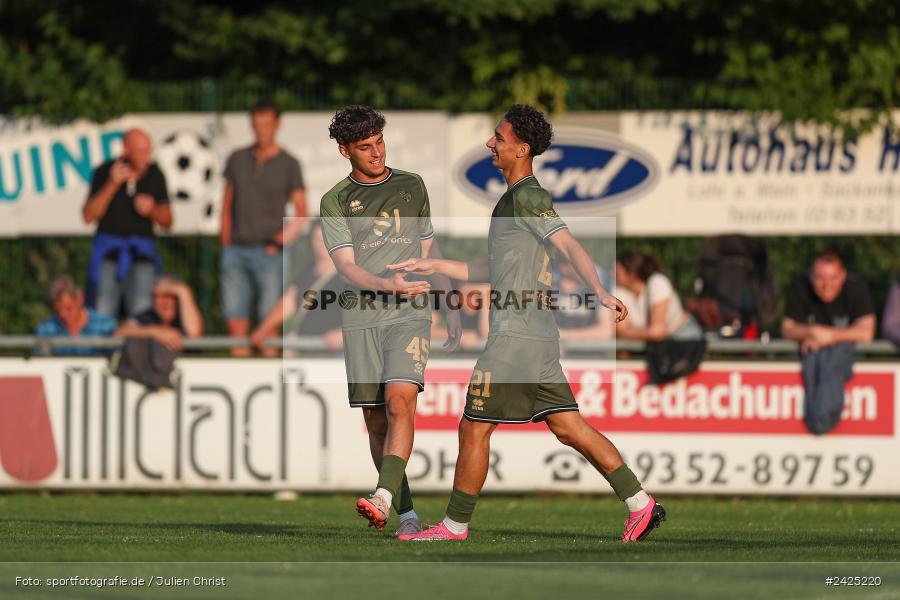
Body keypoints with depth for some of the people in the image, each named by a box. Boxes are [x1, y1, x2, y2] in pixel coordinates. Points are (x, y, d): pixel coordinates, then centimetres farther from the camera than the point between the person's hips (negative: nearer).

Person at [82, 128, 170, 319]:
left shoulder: (155, 175, 3)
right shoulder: (104, 172, -2)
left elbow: (167, 222, 11)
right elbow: (89, 216, -8)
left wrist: (152, 210, -12)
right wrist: (112, 184, -16)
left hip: (142, 252, 1)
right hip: (108, 248, -1)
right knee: (102, 317, -8)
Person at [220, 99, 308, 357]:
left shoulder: (288, 164, 4)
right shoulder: (238, 159, 12)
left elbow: (301, 213, 4)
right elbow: (227, 205, 14)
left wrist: (282, 240, -9)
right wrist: (226, 242, 5)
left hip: (267, 250, -3)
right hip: (236, 249, 3)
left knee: (270, 312, -4)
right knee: (234, 311, 1)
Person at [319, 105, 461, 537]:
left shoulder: (412, 186, 16)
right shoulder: (335, 202, 6)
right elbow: (346, 267, -6)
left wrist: (452, 310, 22)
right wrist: (387, 284, -25)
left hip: (410, 313, 0)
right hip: (360, 316, 0)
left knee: (399, 401, -21)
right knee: (376, 420, 0)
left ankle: (384, 499, -33)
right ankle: (407, 513, 10)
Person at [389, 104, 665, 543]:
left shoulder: (526, 197, -10)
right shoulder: (521, 198, 21)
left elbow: (569, 246, -22)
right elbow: (492, 272, 28)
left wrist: (600, 293, -35)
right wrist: (432, 266, 28)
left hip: (515, 337, -10)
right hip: (539, 336, 10)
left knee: (473, 429, -1)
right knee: (569, 428, 6)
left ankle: (455, 526, 7)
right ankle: (640, 504, 1)